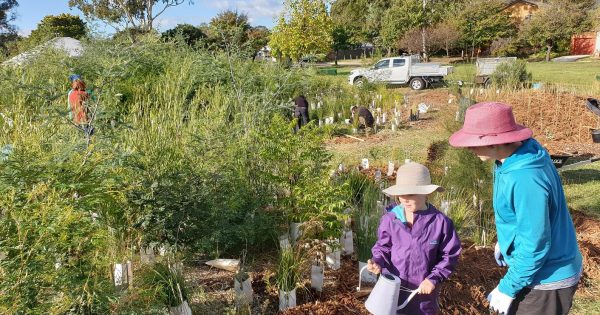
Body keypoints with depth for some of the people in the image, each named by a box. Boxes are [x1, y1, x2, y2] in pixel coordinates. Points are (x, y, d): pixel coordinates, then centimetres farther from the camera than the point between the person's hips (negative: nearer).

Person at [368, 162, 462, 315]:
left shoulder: (440, 221, -13)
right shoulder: (390, 219, -11)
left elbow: (450, 255, -3)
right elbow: (383, 247, 3)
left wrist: (434, 279, -12)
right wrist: (378, 262, -17)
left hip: (424, 290, 0)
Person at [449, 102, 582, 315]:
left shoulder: (526, 179, -35)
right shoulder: (514, 158, -5)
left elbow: (534, 245, -29)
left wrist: (507, 288, -19)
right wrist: (504, 240, 22)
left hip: (547, 279, -8)